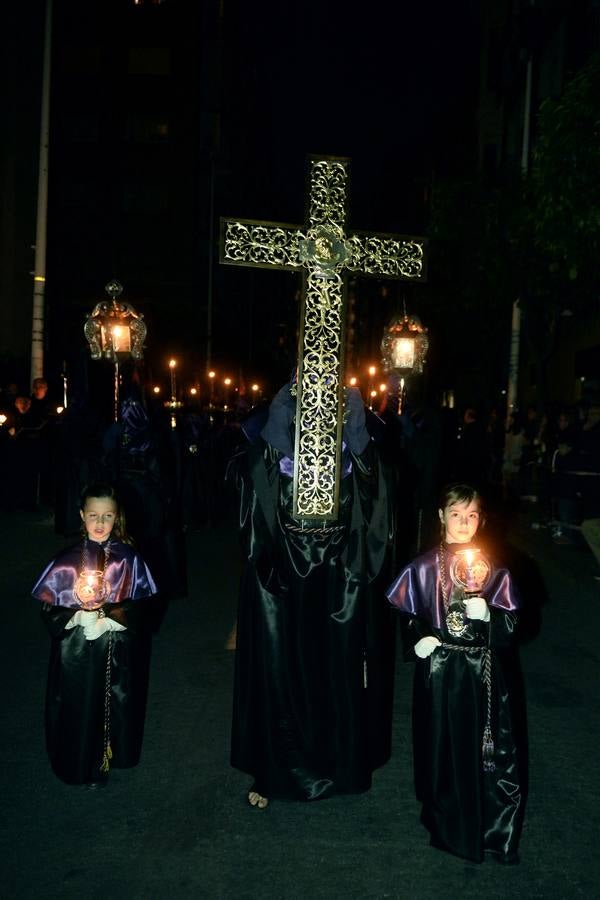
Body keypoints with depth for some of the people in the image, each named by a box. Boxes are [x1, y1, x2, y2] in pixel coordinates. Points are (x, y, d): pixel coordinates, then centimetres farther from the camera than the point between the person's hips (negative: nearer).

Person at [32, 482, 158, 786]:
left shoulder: (128, 559, -7)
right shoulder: (66, 561, -6)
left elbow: (140, 608, -6)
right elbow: (50, 610, -4)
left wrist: (109, 618, -21)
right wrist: (79, 617, -21)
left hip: (118, 655, 0)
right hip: (76, 655, 0)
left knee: (116, 705, 13)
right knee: (78, 708, 9)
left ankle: (111, 758, 38)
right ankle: (81, 766, 32)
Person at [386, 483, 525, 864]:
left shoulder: (493, 568, 0)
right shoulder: (425, 567, -3)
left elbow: (509, 629, -3)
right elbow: (407, 618, 6)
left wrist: (481, 607, -20)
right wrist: (418, 642, -12)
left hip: (484, 675, 1)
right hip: (439, 673, 0)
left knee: (490, 752, 4)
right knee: (443, 750, 9)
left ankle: (495, 830, 24)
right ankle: (448, 826, 31)